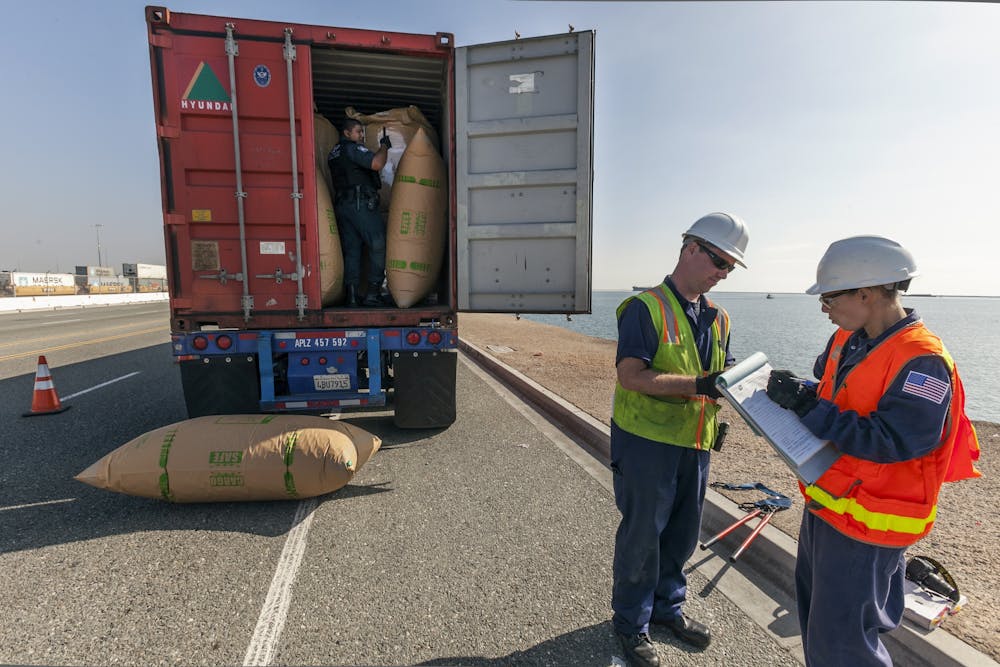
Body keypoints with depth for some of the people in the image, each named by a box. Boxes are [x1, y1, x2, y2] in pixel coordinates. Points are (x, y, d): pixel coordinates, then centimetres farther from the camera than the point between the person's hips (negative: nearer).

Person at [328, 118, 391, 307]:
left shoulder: (334, 153, 24)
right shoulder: (352, 148, -5)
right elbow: (377, 164, -18)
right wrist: (384, 146, 0)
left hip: (341, 205, 9)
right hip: (360, 204, -9)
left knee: (351, 250, 5)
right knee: (378, 245, -4)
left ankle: (351, 295, -2)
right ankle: (373, 293, -8)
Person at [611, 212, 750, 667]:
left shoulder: (717, 319, 11)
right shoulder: (645, 308, -13)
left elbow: (715, 378, 16)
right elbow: (632, 376, -21)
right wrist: (698, 384, -28)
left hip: (694, 443, 7)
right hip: (646, 441, -7)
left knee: (682, 531, 19)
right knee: (642, 534, 7)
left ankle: (667, 605, 43)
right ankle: (631, 622, 29)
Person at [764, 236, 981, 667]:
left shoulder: (922, 361, -23)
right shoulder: (848, 339, 2)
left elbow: (888, 441, -28)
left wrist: (806, 404, -27)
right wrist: (794, 390, -5)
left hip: (866, 523, -8)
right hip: (824, 503, 8)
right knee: (814, 614, 27)